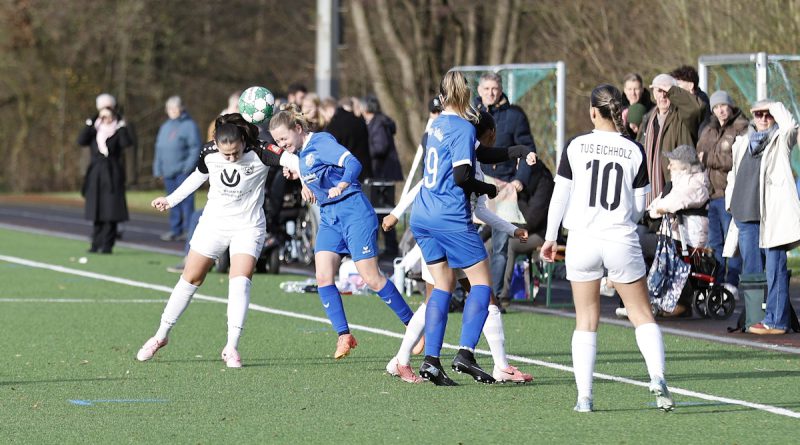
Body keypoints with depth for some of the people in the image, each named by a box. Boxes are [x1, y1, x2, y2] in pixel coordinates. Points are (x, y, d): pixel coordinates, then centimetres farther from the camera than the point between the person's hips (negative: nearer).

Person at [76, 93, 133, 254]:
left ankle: (107, 245, -3)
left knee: (111, 212, -6)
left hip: (112, 176, -3)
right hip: (95, 175, 3)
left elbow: (126, 143, -18)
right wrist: (90, 124, -8)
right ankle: (96, 244, 11)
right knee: (96, 211, 5)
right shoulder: (94, 131, 10)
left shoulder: (117, 132, 2)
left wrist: (121, 126, -15)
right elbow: (81, 141, -7)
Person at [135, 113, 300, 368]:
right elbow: (197, 177, 11)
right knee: (190, 278, 7)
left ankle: (231, 348, -16)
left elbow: (289, 160, -33)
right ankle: (161, 336, 21)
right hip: (214, 223, 3)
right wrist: (170, 201, 17)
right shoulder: (209, 153, -9)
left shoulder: (259, 152, -20)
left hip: (248, 226, -3)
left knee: (240, 280, -20)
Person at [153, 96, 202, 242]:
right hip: (168, 172, 7)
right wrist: (158, 169, 17)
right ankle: (176, 230, 14)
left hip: (183, 171, -7)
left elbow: (196, 148, -9)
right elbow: (159, 149, 23)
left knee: (186, 201, -9)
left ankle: (189, 229, -7)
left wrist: (188, 166, -16)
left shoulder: (189, 126, -4)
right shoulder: (165, 126, 19)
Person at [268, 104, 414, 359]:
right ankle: (344, 336, -3)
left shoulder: (321, 143, -13)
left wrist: (341, 185, -43)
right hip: (328, 217, 8)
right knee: (323, 277, -9)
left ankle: (413, 325, 5)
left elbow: (353, 163, -28)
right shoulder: (300, 155, 12)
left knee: (371, 278, -8)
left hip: (353, 211, -8)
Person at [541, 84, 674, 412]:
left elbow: (559, 196, 0)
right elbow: (639, 208, 4)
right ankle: (657, 378, -10)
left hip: (582, 240, 0)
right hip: (621, 242, 0)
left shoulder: (576, 147, -3)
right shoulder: (635, 152, 0)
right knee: (642, 315, 10)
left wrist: (550, 237, 11)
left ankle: (584, 396, 3)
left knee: (585, 321, 9)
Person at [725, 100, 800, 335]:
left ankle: (776, 320, -7)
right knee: (751, 270, 8)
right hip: (746, 214, 6)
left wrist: (776, 107, -2)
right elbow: (734, 174, 27)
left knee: (774, 269, -7)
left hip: (772, 215, -6)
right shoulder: (742, 142, 21)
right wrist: (731, 202, 18)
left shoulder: (780, 140, 5)